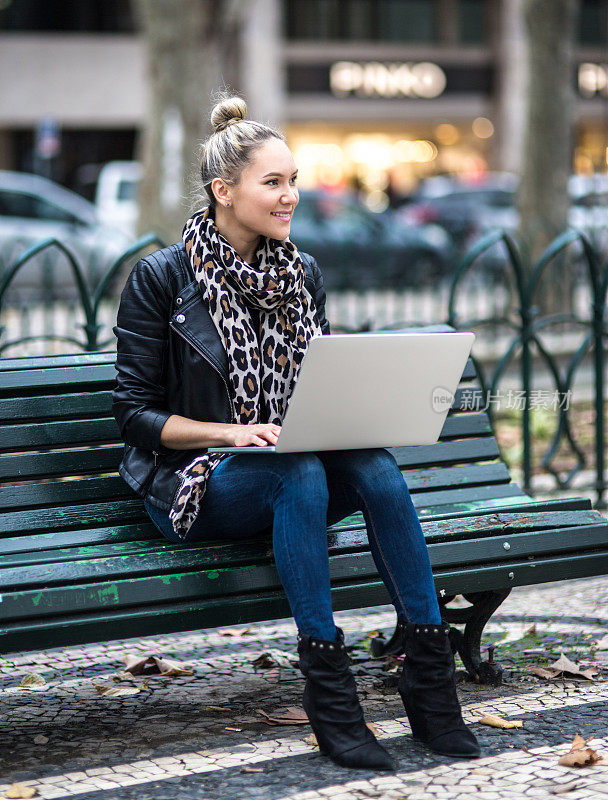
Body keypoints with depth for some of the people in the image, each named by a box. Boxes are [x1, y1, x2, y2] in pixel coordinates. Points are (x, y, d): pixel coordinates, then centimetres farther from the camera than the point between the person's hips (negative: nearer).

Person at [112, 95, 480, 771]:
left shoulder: (301, 273, 9)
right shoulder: (161, 277, -6)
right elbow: (134, 412, -7)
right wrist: (232, 433, -21)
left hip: (294, 470, 5)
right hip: (191, 483, -4)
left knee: (373, 464, -28)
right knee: (300, 473, -36)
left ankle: (429, 673, -25)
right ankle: (327, 691, -32)